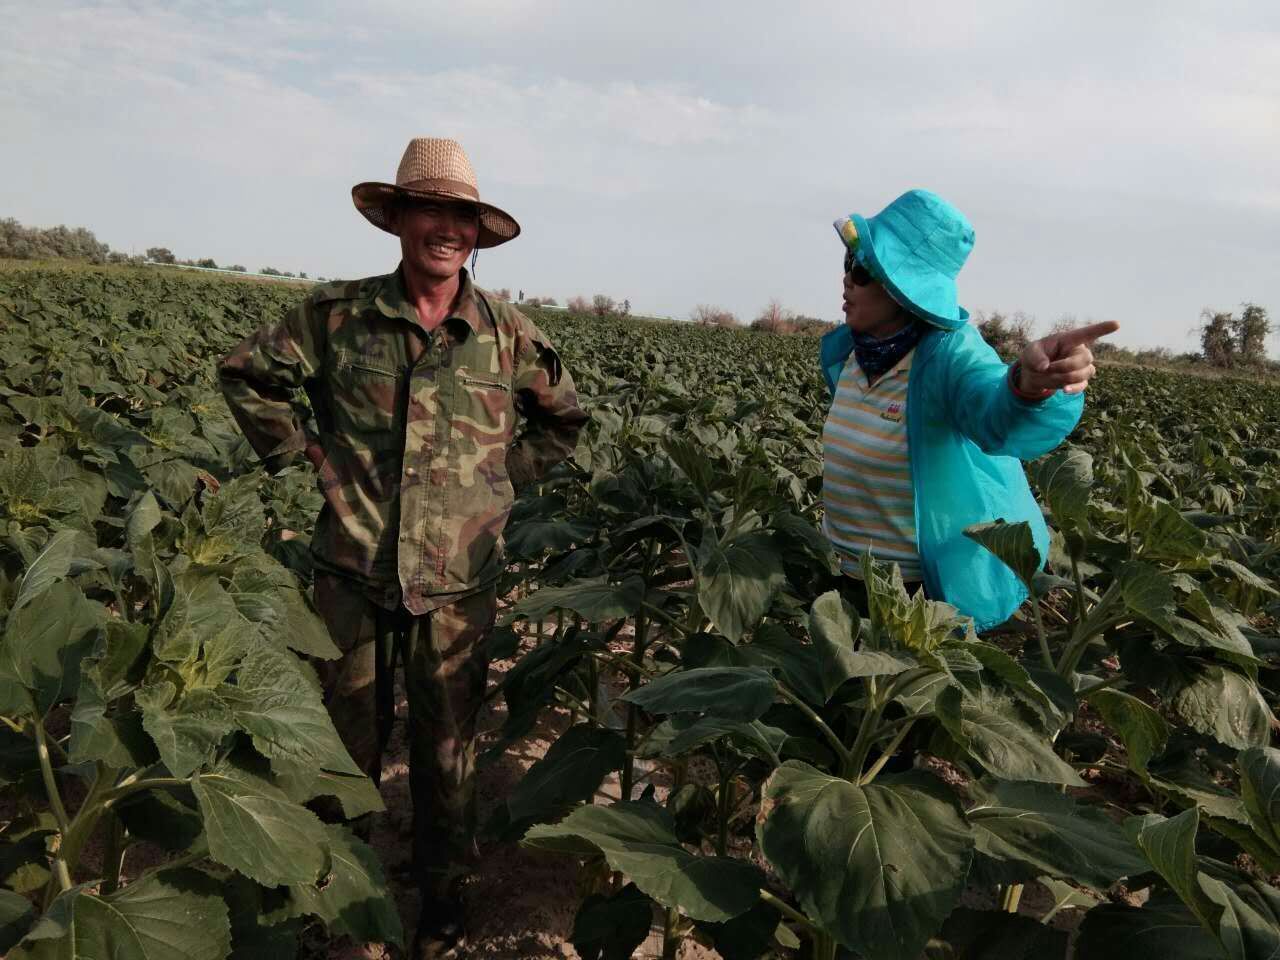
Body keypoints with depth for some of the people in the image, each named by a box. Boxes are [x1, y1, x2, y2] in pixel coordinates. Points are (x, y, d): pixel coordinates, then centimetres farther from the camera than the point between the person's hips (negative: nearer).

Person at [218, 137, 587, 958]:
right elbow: (245, 374, 10)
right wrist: (301, 453, 2)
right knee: (346, 742, 14)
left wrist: (506, 475, 6)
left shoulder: (509, 334, -1)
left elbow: (564, 418, 15)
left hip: (458, 580, 0)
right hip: (354, 571, 0)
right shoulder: (336, 315, -3)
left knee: (449, 746, 13)